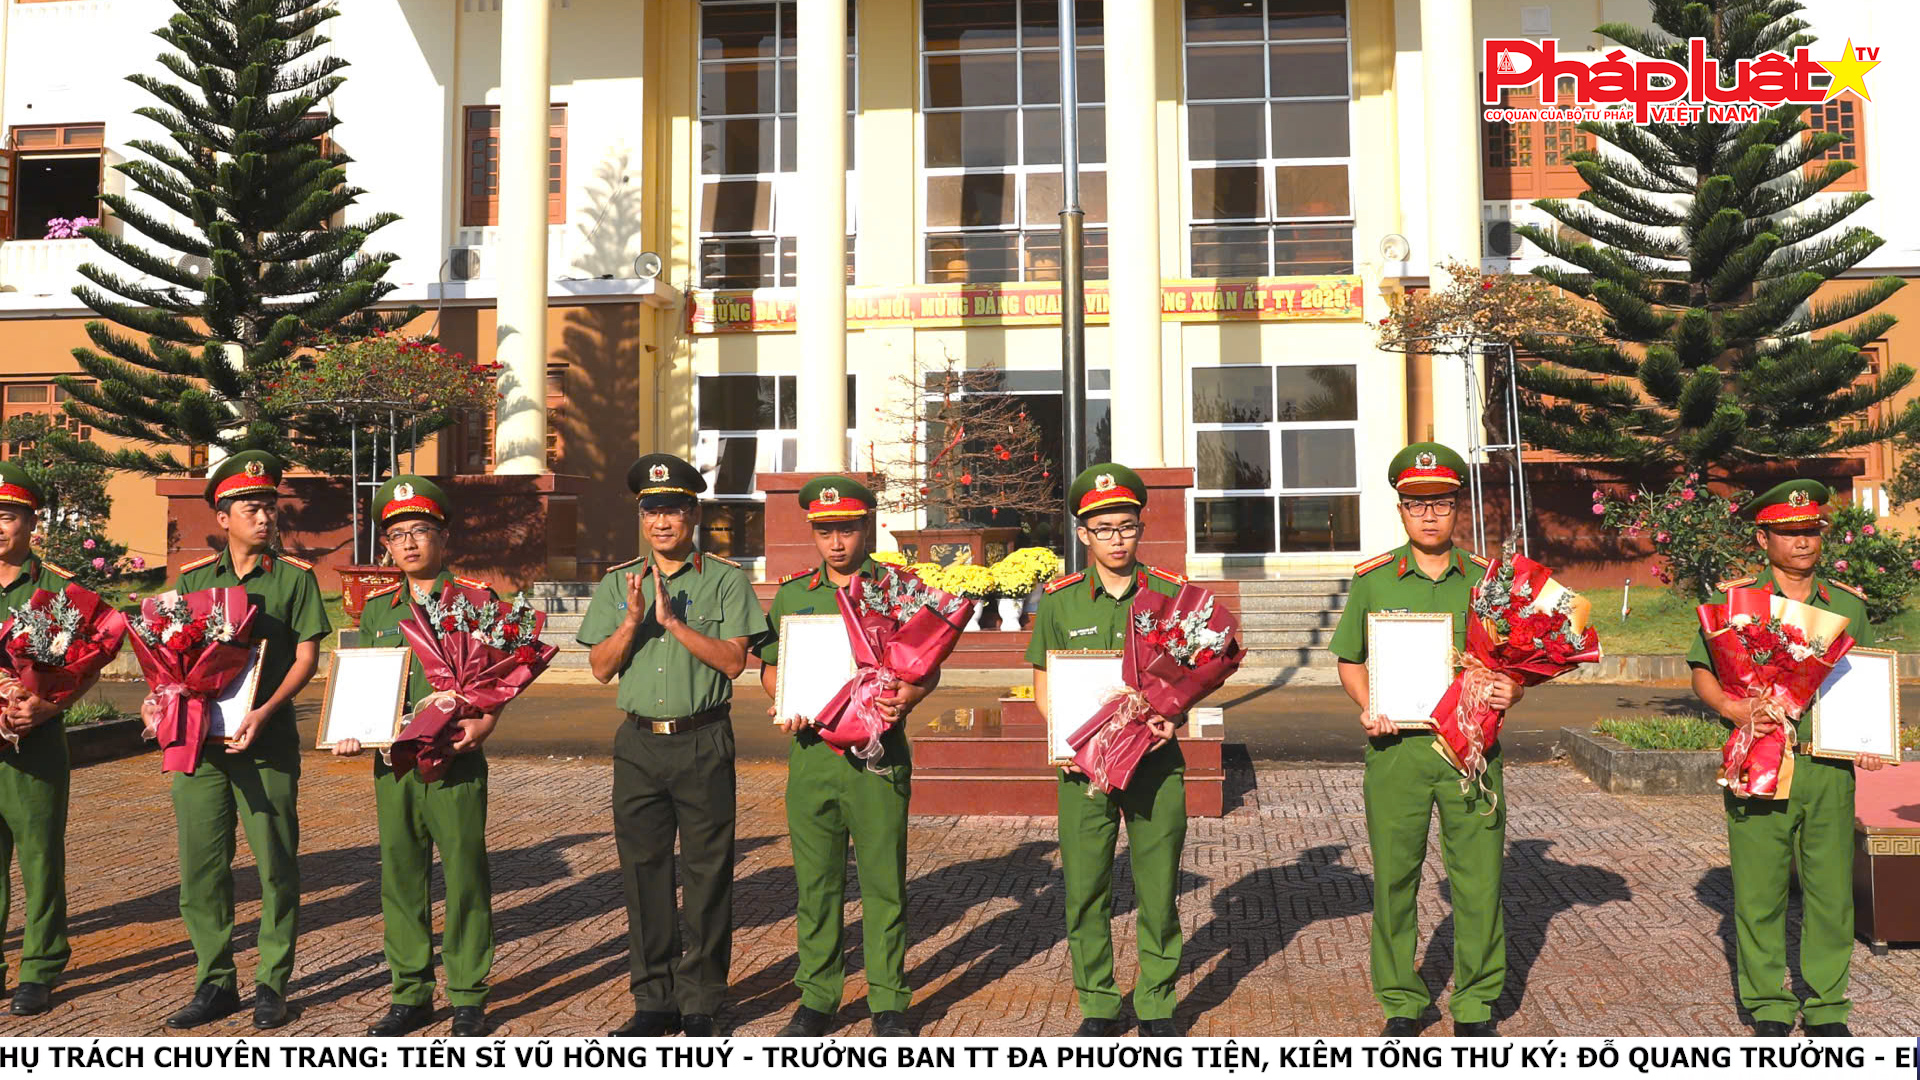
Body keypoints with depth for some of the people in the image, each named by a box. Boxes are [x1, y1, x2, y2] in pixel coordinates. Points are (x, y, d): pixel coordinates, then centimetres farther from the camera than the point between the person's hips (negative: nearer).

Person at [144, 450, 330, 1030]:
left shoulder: (294, 576, 2)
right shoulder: (193, 576, 12)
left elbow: (307, 655, -3)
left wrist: (264, 712, -15)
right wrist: (159, 700, -5)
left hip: (266, 741, -3)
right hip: (197, 736, 3)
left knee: (276, 863, 1)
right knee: (200, 863, 6)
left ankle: (271, 984, 14)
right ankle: (215, 982, 20)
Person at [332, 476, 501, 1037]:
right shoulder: (377, 608, 13)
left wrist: (482, 723, -17)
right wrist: (351, 733, 1)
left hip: (455, 762, -4)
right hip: (392, 761, 4)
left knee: (464, 878, 1)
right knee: (400, 878, 9)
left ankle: (468, 997, 12)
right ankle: (411, 994, 22)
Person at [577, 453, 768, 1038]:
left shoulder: (725, 579, 0)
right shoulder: (617, 583, 10)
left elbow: (734, 661, -9)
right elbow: (601, 667, 5)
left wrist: (673, 620, -17)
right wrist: (632, 619, -11)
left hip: (703, 743, -3)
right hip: (639, 744, 3)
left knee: (707, 874, 3)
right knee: (643, 872, 8)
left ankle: (701, 1003, 14)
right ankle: (654, 1000, 20)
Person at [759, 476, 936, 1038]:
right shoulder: (792, 593, 12)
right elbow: (771, 665, 17)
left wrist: (909, 696, -16)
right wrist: (783, 702, -4)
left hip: (878, 753, -2)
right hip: (810, 750, 2)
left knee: (884, 880, 3)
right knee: (815, 880, 8)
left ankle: (889, 1001, 14)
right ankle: (816, 997, 21)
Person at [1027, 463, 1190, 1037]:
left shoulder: (1170, 593, 3)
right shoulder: (1059, 601, 4)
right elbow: (1043, 686, 9)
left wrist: (1173, 718, -10)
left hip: (1155, 760, 0)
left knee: (1158, 890, 5)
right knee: (1085, 889, 4)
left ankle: (1156, 1004, 21)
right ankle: (1098, 1006, 20)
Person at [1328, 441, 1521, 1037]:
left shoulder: (1486, 578, 7)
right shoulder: (1372, 579, 6)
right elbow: (1350, 662, 12)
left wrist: (1510, 691, -7)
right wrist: (1367, 706, -6)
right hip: (1396, 746, 0)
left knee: (1479, 878, 2)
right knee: (1394, 878, 5)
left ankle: (1475, 1004, 19)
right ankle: (1401, 1004, 20)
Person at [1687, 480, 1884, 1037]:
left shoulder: (1848, 604, 11)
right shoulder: (1731, 599, 1)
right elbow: (1702, 673, 2)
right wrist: (1731, 707, -17)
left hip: (1830, 768, 3)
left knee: (1832, 892, 7)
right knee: (1758, 892, 3)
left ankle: (1826, 1006, 22)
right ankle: (1768, 1005, 18)